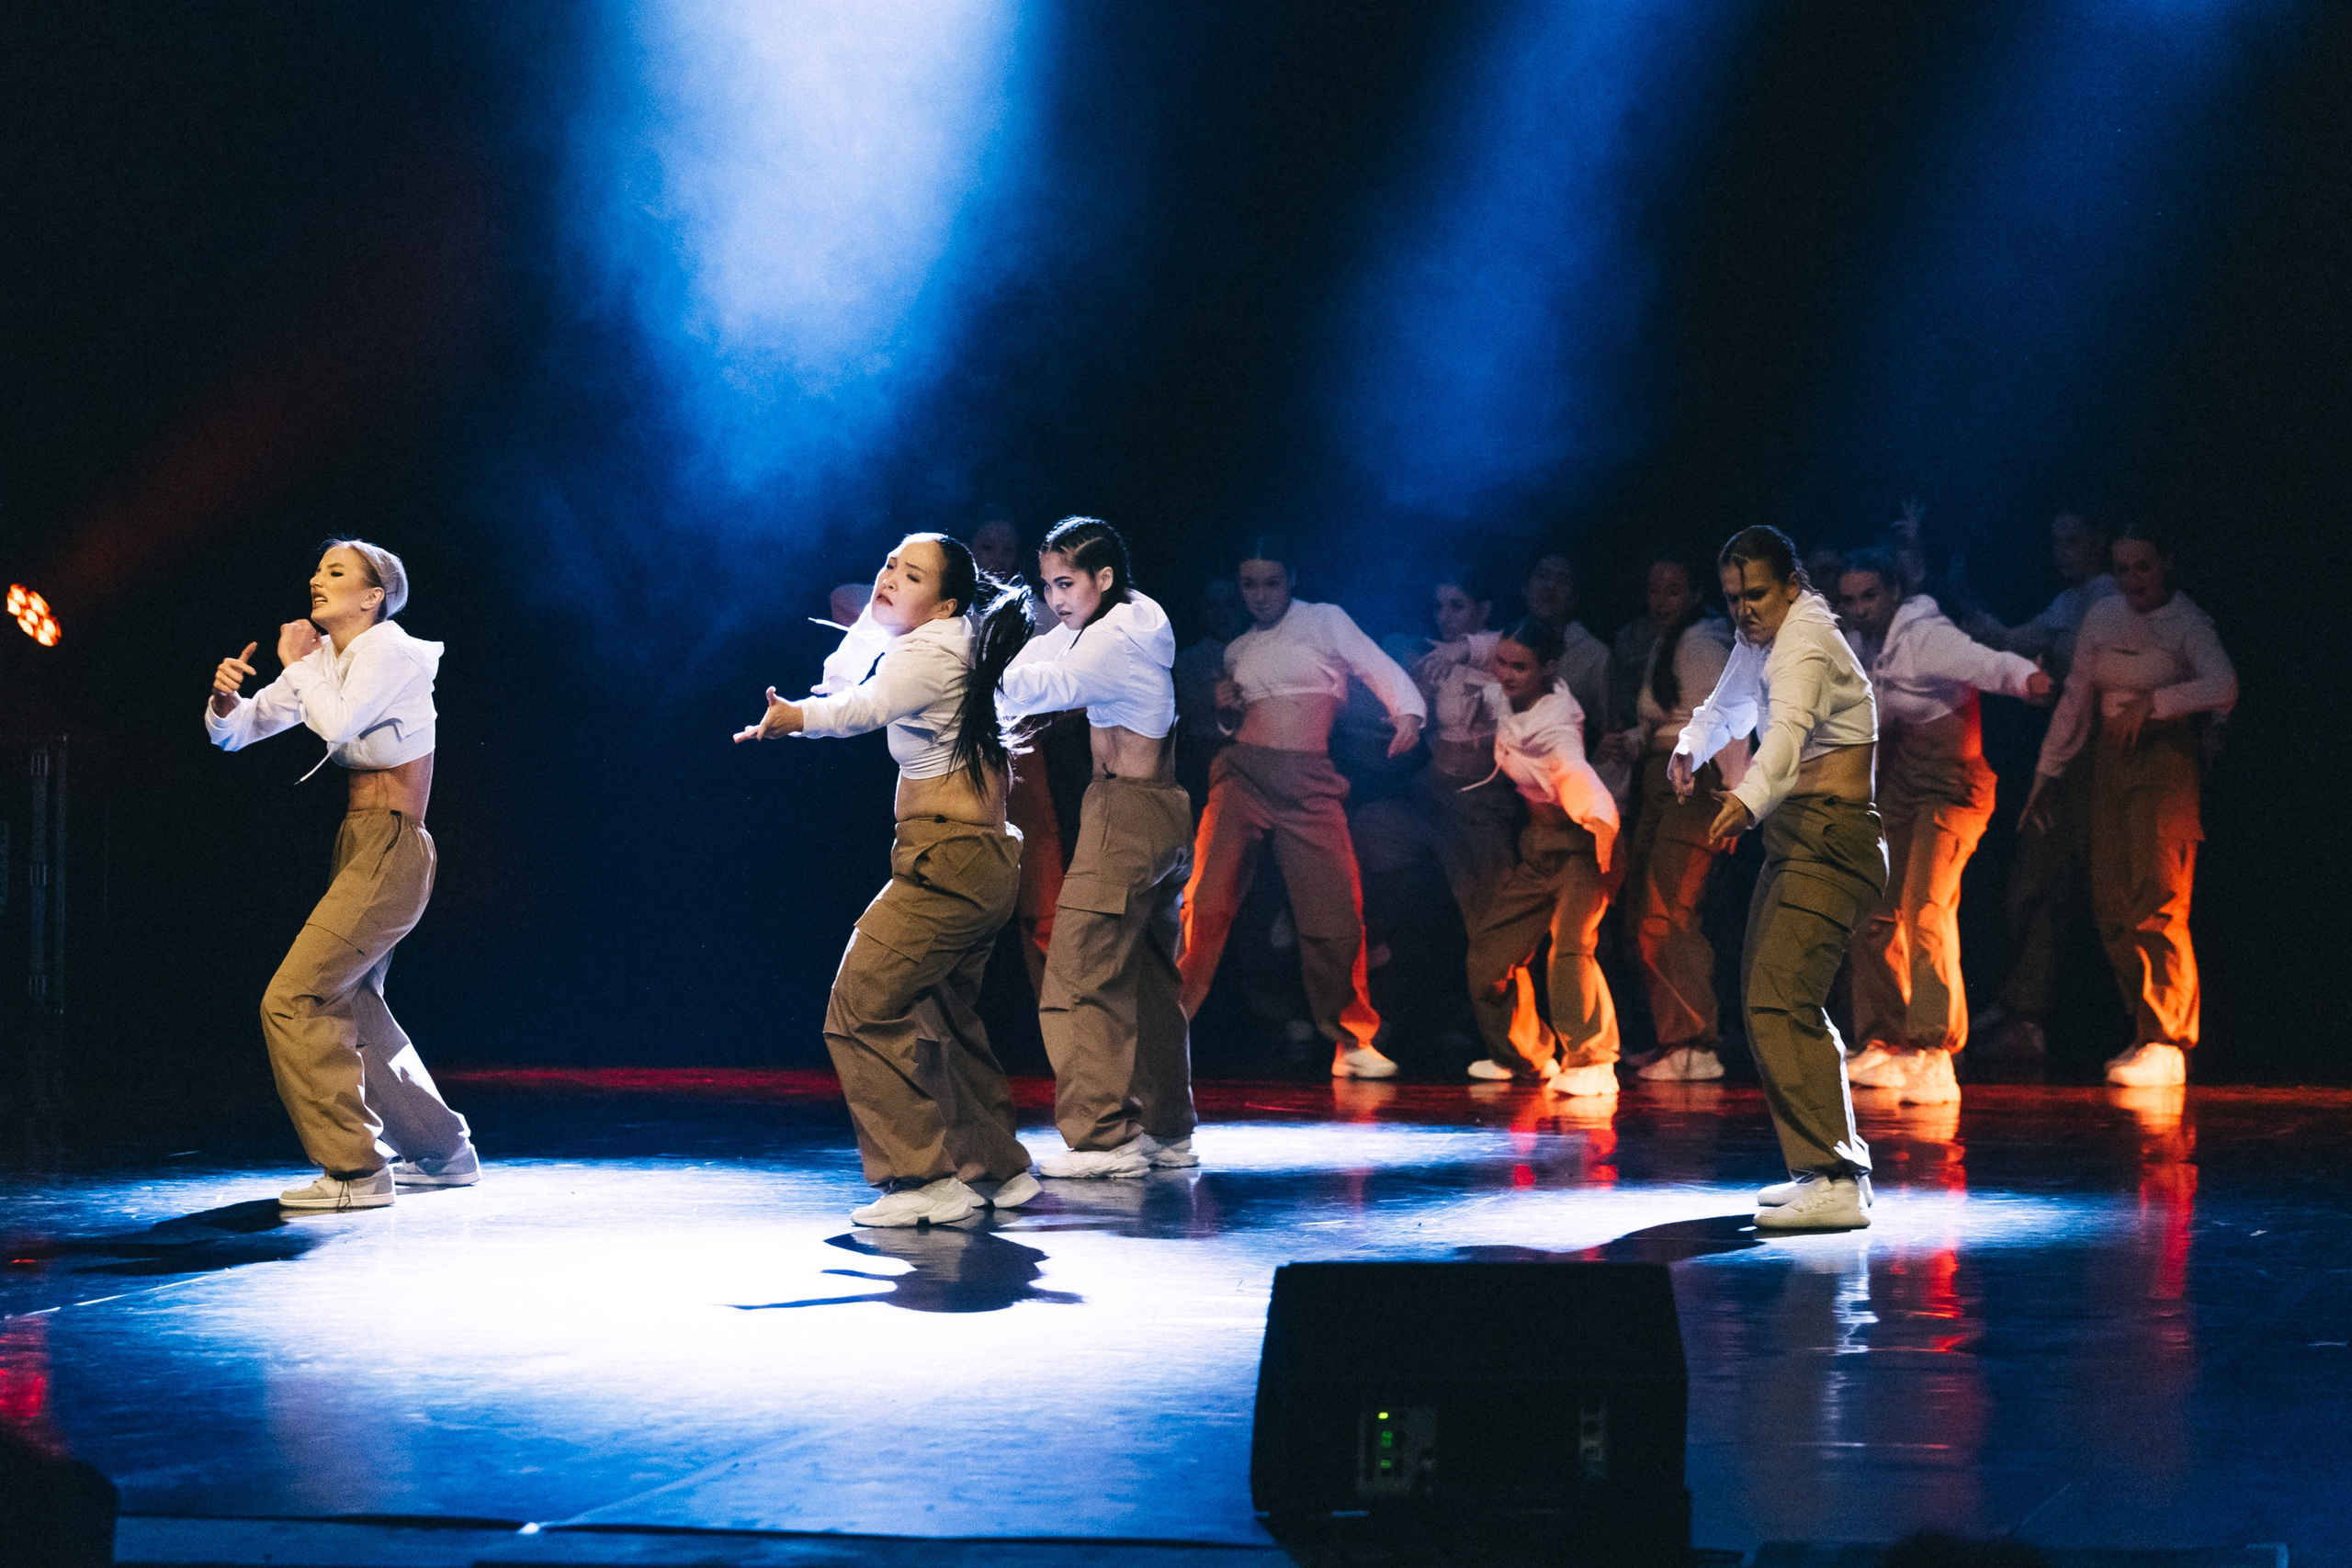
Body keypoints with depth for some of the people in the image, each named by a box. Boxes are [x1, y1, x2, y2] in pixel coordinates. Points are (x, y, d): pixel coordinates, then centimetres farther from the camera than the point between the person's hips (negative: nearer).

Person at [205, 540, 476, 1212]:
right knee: (350, 1010, 19)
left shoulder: (389, 649, -12)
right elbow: (234, 732, 12)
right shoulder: (323, 656, 13)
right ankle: (443, 1152, 31)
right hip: (360, 846, 10)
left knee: (293, 1000, -15)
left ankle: (355, 1170, -13)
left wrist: (298, 663, -14)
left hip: (389, 847, -10)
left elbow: (339, 723, -29)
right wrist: (226, 698, -10)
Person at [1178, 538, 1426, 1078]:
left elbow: (1379, 668, -4)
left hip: (1309, 784, -2)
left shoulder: (1325, 622, 7)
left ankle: (1351, 1043, 8)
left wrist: (1408, 713, -24)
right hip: (1243, 774, 2)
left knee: (1338, 911, -6)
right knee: (1207, 901, -12)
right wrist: (1226, 712, 6)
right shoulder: (1238, 651, 20)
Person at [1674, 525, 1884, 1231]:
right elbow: (1728, 705, 32)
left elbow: (1788, 730, -35)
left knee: (1780, 999, -22)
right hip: (1796, 840, 11)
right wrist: (1691, 748, 10)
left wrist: (1750, 797, -54)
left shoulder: (1805, 644, -16)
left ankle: (1834, 1184, -30)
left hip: (1830, 841, -11)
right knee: (1766, 995, 18)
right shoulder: (1762, 640, 15)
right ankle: (1838, 1163, 27)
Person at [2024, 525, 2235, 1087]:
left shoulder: (2187, 621, -6)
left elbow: (2222, 686, -23)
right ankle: (2147, 1030, 11)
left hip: (2167, 753, -6)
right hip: (2110, 757, 6)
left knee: (2158, 894, -15)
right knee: (2111, 904, 1)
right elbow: (2076, 698, 15)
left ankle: (2166, 1045, -14)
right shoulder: (2102, 618, 9)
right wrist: (2047, 774, 14)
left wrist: (2152, 702, -21)